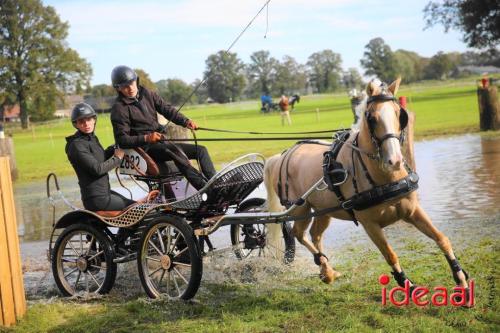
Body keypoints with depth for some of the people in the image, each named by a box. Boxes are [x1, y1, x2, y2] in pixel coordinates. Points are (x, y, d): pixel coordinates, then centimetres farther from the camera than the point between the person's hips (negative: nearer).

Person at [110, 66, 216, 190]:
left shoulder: (147, 94, 9)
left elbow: (166, 109, 6)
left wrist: (186, 121, -11)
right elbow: (122, 140, -11)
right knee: (174, 149, -34)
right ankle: (204, 187, -43)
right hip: (145, 148, -7)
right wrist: (146, 138, -25)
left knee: (201, 150, -2)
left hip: (162, 141, 8)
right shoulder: (119, 108, -8)